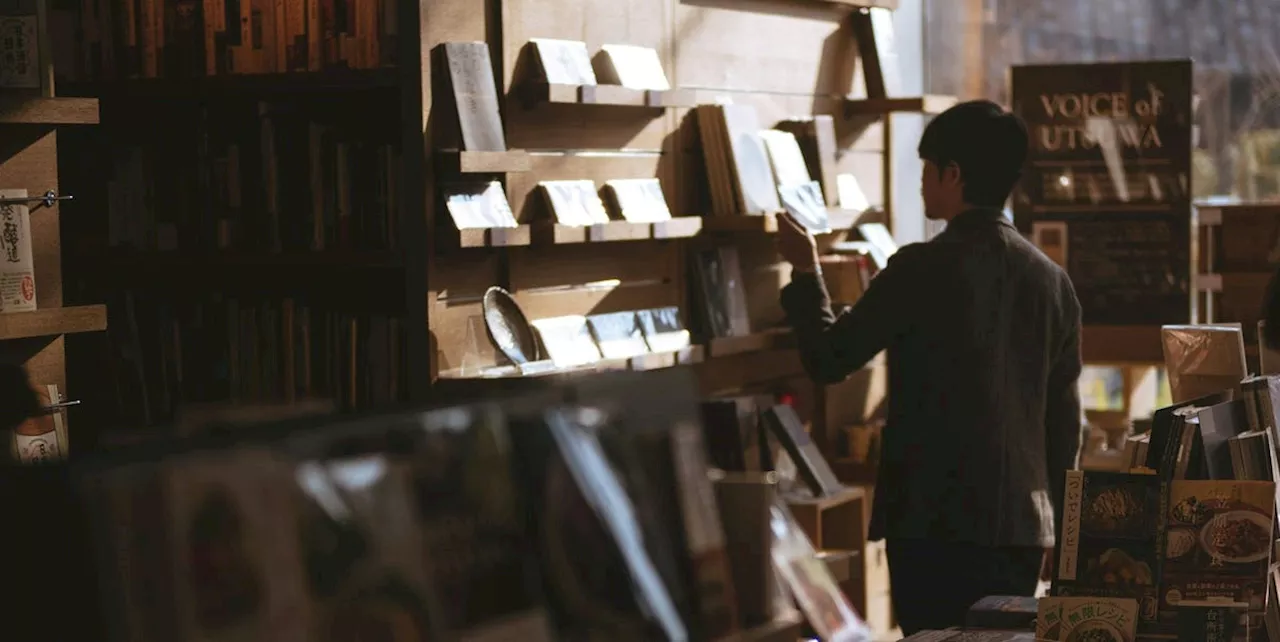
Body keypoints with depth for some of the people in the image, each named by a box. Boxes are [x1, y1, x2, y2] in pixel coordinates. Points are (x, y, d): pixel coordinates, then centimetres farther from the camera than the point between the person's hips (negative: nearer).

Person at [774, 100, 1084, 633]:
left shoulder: (922, 269, -11)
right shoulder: (1053, 281, 6)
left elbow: (827, 360, -4)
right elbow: (1064, 421, 12)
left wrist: (805, 272, 11)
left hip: (935, 522, -5)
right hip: (1021, 525, 5)